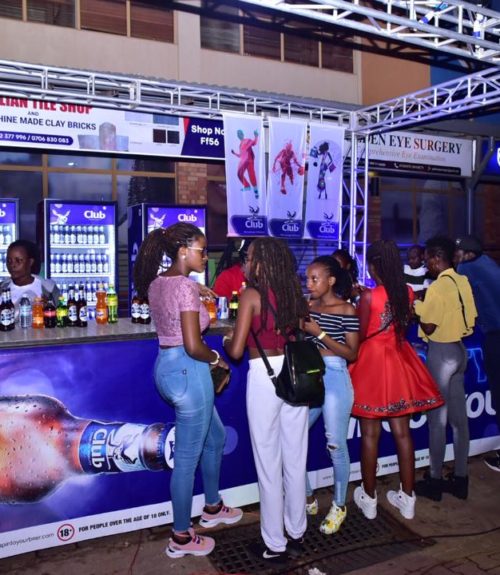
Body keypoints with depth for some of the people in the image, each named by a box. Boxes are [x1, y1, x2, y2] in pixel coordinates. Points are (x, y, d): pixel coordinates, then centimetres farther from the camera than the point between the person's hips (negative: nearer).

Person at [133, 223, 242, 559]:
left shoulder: (157, 283, 8)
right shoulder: (186, 287, -19)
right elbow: (193, 346, -22)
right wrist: (217, 359, -5)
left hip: (166, 365, 10)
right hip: (187, 370, -10)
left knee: (216, 437, 26)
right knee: (187, 458, 6)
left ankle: (212, 508, 42)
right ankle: (181, 538, 23)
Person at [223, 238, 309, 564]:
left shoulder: (252, 295, -11)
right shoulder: (294, 294, 5)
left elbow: (236, 350, -13)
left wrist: (226, 341, 8)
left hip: (264, 377, -6)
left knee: (269, 463, 7)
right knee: (295, 459, 16)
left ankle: (274, 544, 19)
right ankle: (296, 534, 32)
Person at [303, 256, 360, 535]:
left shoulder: (346, 310, -5)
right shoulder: (308, 306, 9)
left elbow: (352, 353, -7)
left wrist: (320, 334, -14)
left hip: (335, 378, -5)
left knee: (336, 445, 2)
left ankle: (340, 505, 25)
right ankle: (308, 498, 25)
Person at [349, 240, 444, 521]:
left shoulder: (369, 296, -18)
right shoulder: (407, 293, -2)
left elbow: (361, 336, -12)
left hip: (372, 363, -5)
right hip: (399, 363, 5)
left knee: (371, 434, 7)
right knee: (403, 432, 12)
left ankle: (369, 498, 20)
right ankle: (408, 498, 24)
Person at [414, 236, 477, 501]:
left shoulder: (438, 287, -18)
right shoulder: (463, 281, 5)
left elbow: (428, 327, -17)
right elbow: (472, 319, 9)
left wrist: (417, 307, -3)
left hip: (441, 351, -8)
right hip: (459, 349, 8)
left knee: (437, 417, 3)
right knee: (458, 417, 13)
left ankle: (435, 480, 14)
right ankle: (460, 478, 24)